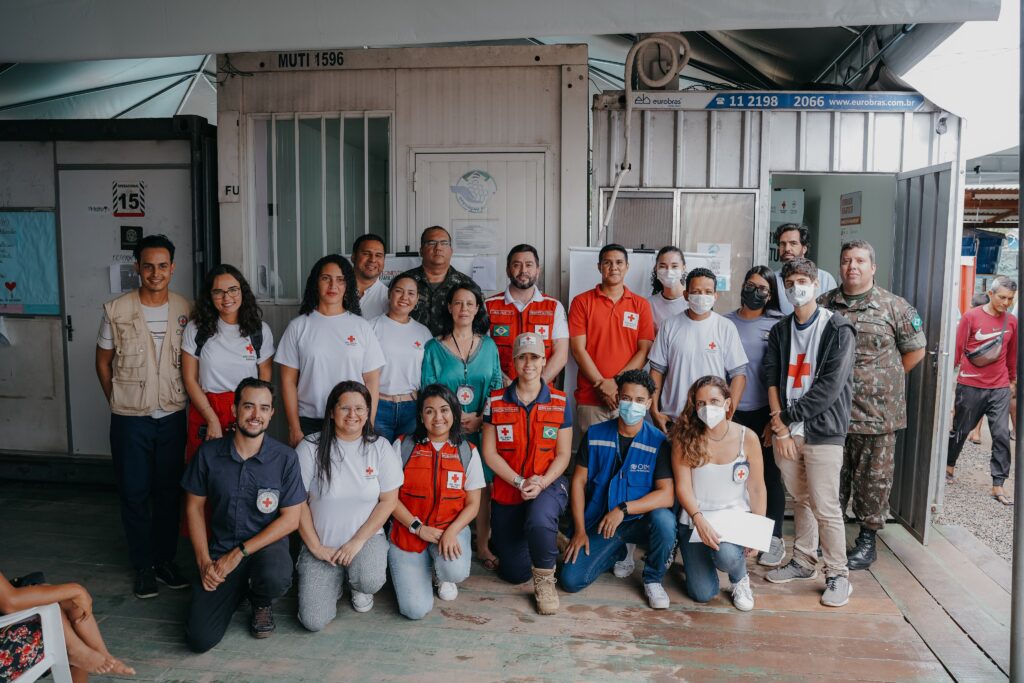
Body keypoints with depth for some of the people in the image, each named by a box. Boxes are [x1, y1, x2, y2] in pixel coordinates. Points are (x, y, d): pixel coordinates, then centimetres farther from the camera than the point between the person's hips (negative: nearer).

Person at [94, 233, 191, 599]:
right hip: (130, 418, -1)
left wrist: (185, 399, 3)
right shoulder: (116, 310, -5)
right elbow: (103, 361, 5)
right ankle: (143, 566, 21)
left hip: (173, 416, 2)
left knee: (169, 491, 10)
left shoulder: (185, 310, -1)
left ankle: (165, 559, 25)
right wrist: (118, 402, 4)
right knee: (134, 494, 6)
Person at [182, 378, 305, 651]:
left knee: (276, 580, -37)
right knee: (199, 639, -12)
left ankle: (261, 603, 4)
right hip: (220, 548, 2)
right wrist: (204, 561, -6)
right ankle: (238, 587, 20)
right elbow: (194, 506, 4)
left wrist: (240, 553, -14)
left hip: (267, 544, -1)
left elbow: (290, 519, -9)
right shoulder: (209, 453, -5)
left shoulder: (285, 459, -11)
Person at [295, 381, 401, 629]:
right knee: (313, 620, -13)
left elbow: (388, 500, -3)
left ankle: (358, 585, 8)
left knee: (370, 581, -32)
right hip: (321, 545, 0)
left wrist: (358, 541, -11)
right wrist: (315, 547, -8)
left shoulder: (380, 448, -4)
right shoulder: (311, 447, -8)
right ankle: (336, 580, 20)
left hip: (367, 537, 0)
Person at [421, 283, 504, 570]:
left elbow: (497, 388, 7)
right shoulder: (434, 348, 4)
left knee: (484, 486, 0)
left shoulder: (488, 345, 9)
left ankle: (483, 546, 13)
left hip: (483, 429, 2)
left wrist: (480, 419, -7)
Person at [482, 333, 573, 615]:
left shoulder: (559, 402, -2)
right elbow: (489, 452, -3)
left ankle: (545, 581, -8)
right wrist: (520, 482, -14)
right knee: (514, 573, 3)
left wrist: (542, 483, -18)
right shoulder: (496, 401, -1)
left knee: (539, 521, -38)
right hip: (507, 489, 2)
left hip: (548, 485, -1)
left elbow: (563, 455, -1)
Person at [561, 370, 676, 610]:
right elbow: (579, 482, 0)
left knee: (664, 520, -35)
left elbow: (667, 495, -17)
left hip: (641, 520, -2)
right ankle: (620, 552, 19)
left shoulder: (658, 442, -10)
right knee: (571, 580, -12)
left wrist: (624, 509, -28)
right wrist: (580, 530, -6)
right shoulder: (595, 435, -3)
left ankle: (653, 579, -5)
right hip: (600, 522, 2)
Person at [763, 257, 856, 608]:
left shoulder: (838, 329, -5)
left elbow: (830, 385, -12)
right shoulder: (780, 331, 12)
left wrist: (788, 416, -10)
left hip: (822, 431, -5)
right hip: (786, 431, 5)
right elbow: (772, 380, 6)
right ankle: (803, 562, 27)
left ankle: (838, 575, 8)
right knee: (800, 500, 15)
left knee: (825, 507, -4)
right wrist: (780, 427, -5)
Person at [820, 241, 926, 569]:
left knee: (873, 478, 6)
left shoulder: (894, 306, -1)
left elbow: (915, 350, 5)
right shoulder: (824, 304, 6)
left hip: (876, 412, -2)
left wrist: (886, 379, 5)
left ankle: (867, 538, 21)